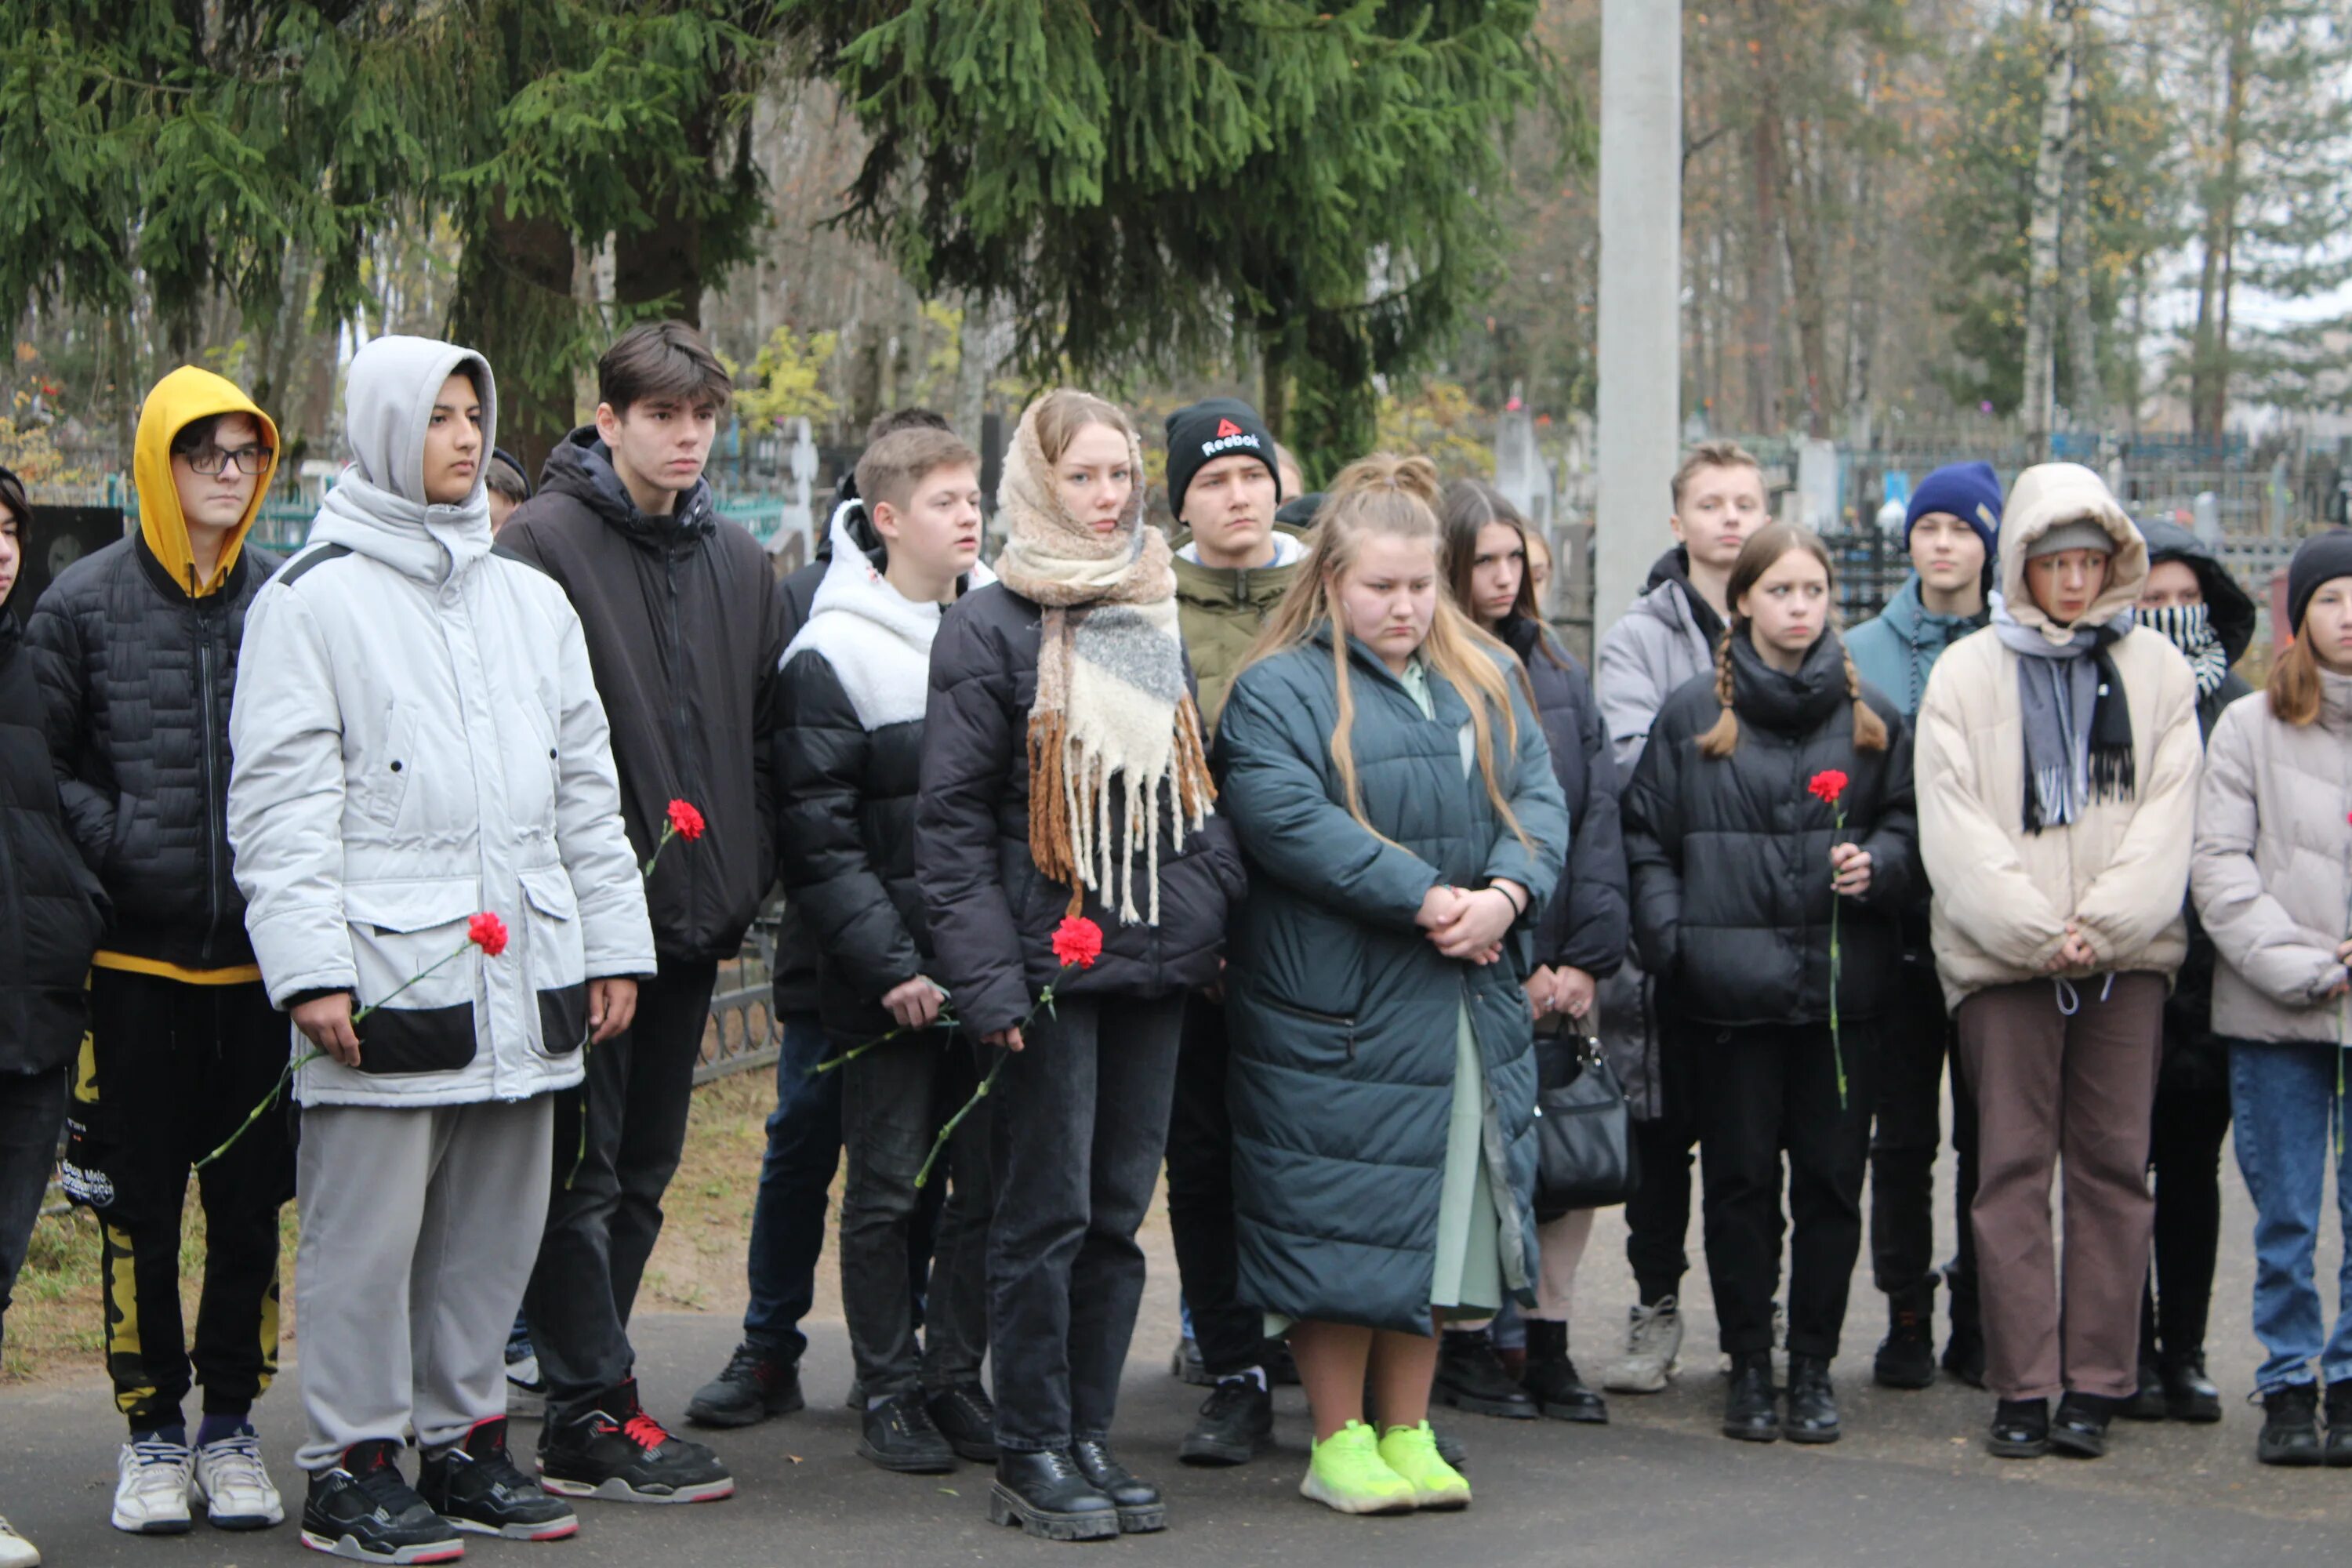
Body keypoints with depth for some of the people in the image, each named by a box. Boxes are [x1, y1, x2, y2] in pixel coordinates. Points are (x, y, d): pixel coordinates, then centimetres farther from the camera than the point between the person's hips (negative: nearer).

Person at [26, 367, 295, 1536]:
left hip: (259, 952, 2)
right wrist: (119, 851, -11)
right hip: (136, 954, -2)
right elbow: (40, 760, 1)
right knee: (140, 1200, 4)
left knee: (251, 1198, 7)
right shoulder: (84, 603, 0)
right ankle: (152, 1429, 16)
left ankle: (230, 1423, 19)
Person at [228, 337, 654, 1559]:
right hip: (386, 977, -6)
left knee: (496, 1226, 10)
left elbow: (585, 785, 20)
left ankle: (465, 1439, 21)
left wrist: (612, 944, 14)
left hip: (520, 973, 6)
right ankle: (351, 1467, 6)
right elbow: (280, 802, -7)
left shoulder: (530, 599, 18)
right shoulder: (312, 598, -2)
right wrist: (310, 966, -15)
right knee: (369, 1227, -3)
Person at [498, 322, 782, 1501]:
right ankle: (591, 1418, 1)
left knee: (643, 1168, 13)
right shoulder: (545, 544, -8)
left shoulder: (739, 563, 13)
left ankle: (588, 1387, 23)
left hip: (695, 909, 7)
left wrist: (749, 871, 9)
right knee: (584, 1168, -3)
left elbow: (763, 735, 19)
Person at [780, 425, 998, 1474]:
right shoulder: (833, 653, -6)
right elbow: (818, 834, -9)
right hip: (885, 977, -4)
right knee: (889, 1186, 3)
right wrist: (889, 962, -15)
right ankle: (891, 1389, 12)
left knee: (991, 1179, 6)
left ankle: (956, 1377, 17)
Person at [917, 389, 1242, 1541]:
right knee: (1044, 1213, -2)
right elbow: (952, 818, -8)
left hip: (1153, 965, 6)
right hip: (1049, 965, -6)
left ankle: (1088, 1436, 17)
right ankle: (1030, 1454, 6)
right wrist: (987, 977, -16)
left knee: (1118, 1211, 9)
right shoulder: (989, 629, -5)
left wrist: (1216, 910, 10)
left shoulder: (1156, 619, 15)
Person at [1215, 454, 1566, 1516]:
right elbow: (1287, 820, -18)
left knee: (1442, 1219, 9)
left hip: (1471, 1004, 6)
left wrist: (1506, 893, -14)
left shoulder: (1485, 678, 14)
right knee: (1338, 1226, -2)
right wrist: (1423, 898, -20)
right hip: (1334, 1013, -5)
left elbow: (1536, 794, 6)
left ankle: (1407, 1431, 19)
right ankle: (1338, 1443, 10)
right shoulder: (1278, 691, -5)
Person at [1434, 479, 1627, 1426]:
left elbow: (1598, 815, 8)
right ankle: (1463, 1348, 9)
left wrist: (1587, 956, -3)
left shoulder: (1557, 672, 13)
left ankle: (1547, 1341, 12)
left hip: (1559, 968, 5)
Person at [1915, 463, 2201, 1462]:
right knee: (2012, 1166, -4)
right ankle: (2021, 1386, -1)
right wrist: (2040, 931, -12)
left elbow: (2167, 816, 3)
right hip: (2001, 956, -2)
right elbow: (1954, 828, -2)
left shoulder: (2157, 670, 11)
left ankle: (2096, 1382, 6)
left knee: (2114, 1165, 2)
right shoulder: (1965, 673, 5)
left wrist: (2103, 926, -10)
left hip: (2128, 956, 2)